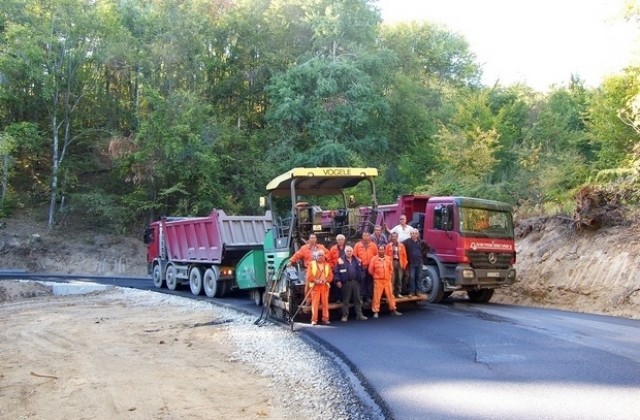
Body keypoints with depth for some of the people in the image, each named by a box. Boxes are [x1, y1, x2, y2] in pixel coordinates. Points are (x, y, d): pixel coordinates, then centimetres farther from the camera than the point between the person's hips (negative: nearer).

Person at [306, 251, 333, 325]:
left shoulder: (327, 265, 15)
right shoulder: (311, 264, 7)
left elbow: (331, 275, 8)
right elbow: (309, 276, -1)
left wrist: (325, 280, -10)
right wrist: (315, 280, -15)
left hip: (325, 286, 2)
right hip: (315, 286, -2)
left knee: (325, 303, 0)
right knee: (315, 303, -7)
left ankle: (325, 318, 6)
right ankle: (314, 319, -5)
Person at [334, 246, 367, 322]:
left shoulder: (357, 261, 10)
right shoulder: (341, 261, -3)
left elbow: (362, 270, 17)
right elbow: (336, 272, -4)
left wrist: (361, 277, 6)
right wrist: (338, 280, -12)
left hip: (356, 282, 4)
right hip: (346, 283, -4)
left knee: (357, 299, 7)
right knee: (345, 300, 2)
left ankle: (359, 314, 14)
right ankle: (345, 315, 8)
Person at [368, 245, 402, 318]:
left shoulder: (388, 258, 4)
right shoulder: (374, 259, -6)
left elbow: (391, 269, 16)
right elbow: (370, 270, 1)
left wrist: (389, 275, 13)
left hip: (387, 280, 3)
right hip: (378, 281, -3)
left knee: (390, 295, 9)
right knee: (377, 296, -3)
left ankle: (393, 310, 19)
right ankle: (376, 311, 3)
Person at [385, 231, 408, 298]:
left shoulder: (401, 245, 8)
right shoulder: (388, 246, 2)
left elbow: (404, 255, 7)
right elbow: (386, 256, 1)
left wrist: (404, 264, 2)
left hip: (400, 263, 2)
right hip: (392, 263, -2)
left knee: (400, 279, 4)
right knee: (392, 279, -3)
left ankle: (399, 293, 11)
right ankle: (392, 293, 3)